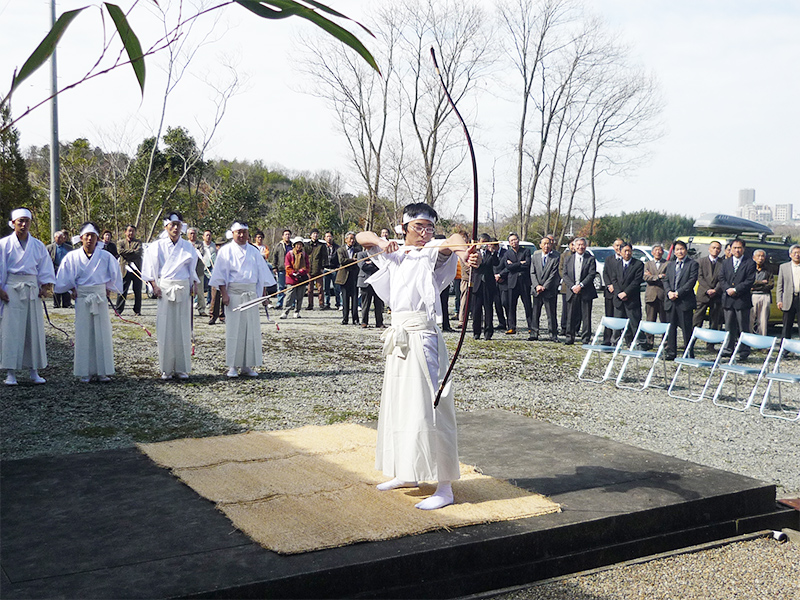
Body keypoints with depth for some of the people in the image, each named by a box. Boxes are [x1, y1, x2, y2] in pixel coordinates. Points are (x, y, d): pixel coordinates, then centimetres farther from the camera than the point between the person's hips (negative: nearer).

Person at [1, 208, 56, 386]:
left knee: (34, 329, 3)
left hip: (32, 289, 3)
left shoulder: (38, 246, 8)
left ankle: (33, 370, 10)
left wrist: (44, 288, 0)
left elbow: (45, 269, 12)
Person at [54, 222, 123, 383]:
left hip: (100, 298, 0)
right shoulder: (72, 257, -1)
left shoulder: (106, 256, -1)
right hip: (82, 298, 0)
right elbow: (64, 278, 11)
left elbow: (114, 274, 13)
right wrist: (72, 290, 7)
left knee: (102, 334, 1)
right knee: (84, 334, 1)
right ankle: (86, 372, 6)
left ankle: (102, 371, 7)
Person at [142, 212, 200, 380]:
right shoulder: (157, 246, 3)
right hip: (164, 288, -2)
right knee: (165, 329, -2)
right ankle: (166, 369, 6)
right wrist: (155, 286, -4)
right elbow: (150, 268, 5)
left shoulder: (188, 246, 9)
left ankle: (181, 368, 9)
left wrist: (194, 283, 5)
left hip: (183, 289, 2)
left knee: (183, 328, 2)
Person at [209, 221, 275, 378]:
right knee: (233, 328, -3)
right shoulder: (226, 251, 3)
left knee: (251, 328, 2)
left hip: (251, 293, 3)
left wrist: (264, 293, 7)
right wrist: (224, 294, -11)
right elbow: (221, 274, -2)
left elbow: (262, 273, 13)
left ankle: (247, 366, 8)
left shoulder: (253, 251, 12)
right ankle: (232, 366, 3)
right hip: (233, 292, -3)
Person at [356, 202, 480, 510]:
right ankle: (406, 473, 31)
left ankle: (444, 487, -6)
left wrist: (467, 253, -51)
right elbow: (362, 237, 22)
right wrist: (381, 242, 0)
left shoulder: (432, 250, -4)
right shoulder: (395, 252, 15)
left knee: (428, 408, -11)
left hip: (422, 336, -7)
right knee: (397, 404, 15)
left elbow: (454, 240, -26)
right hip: (399, 336, 7)